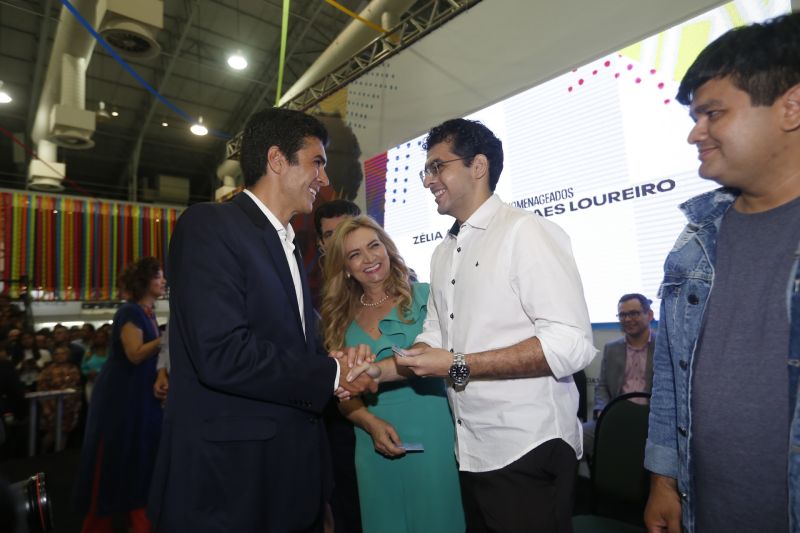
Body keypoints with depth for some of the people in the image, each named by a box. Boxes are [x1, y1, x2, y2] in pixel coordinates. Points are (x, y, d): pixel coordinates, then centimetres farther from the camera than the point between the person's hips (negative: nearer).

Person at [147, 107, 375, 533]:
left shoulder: (289, 245, 13)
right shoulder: (209, 225, -14)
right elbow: (222, 354, -25)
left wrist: (338, 361, -4)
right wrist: (331, 374, -14)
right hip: (227, 479, -7)